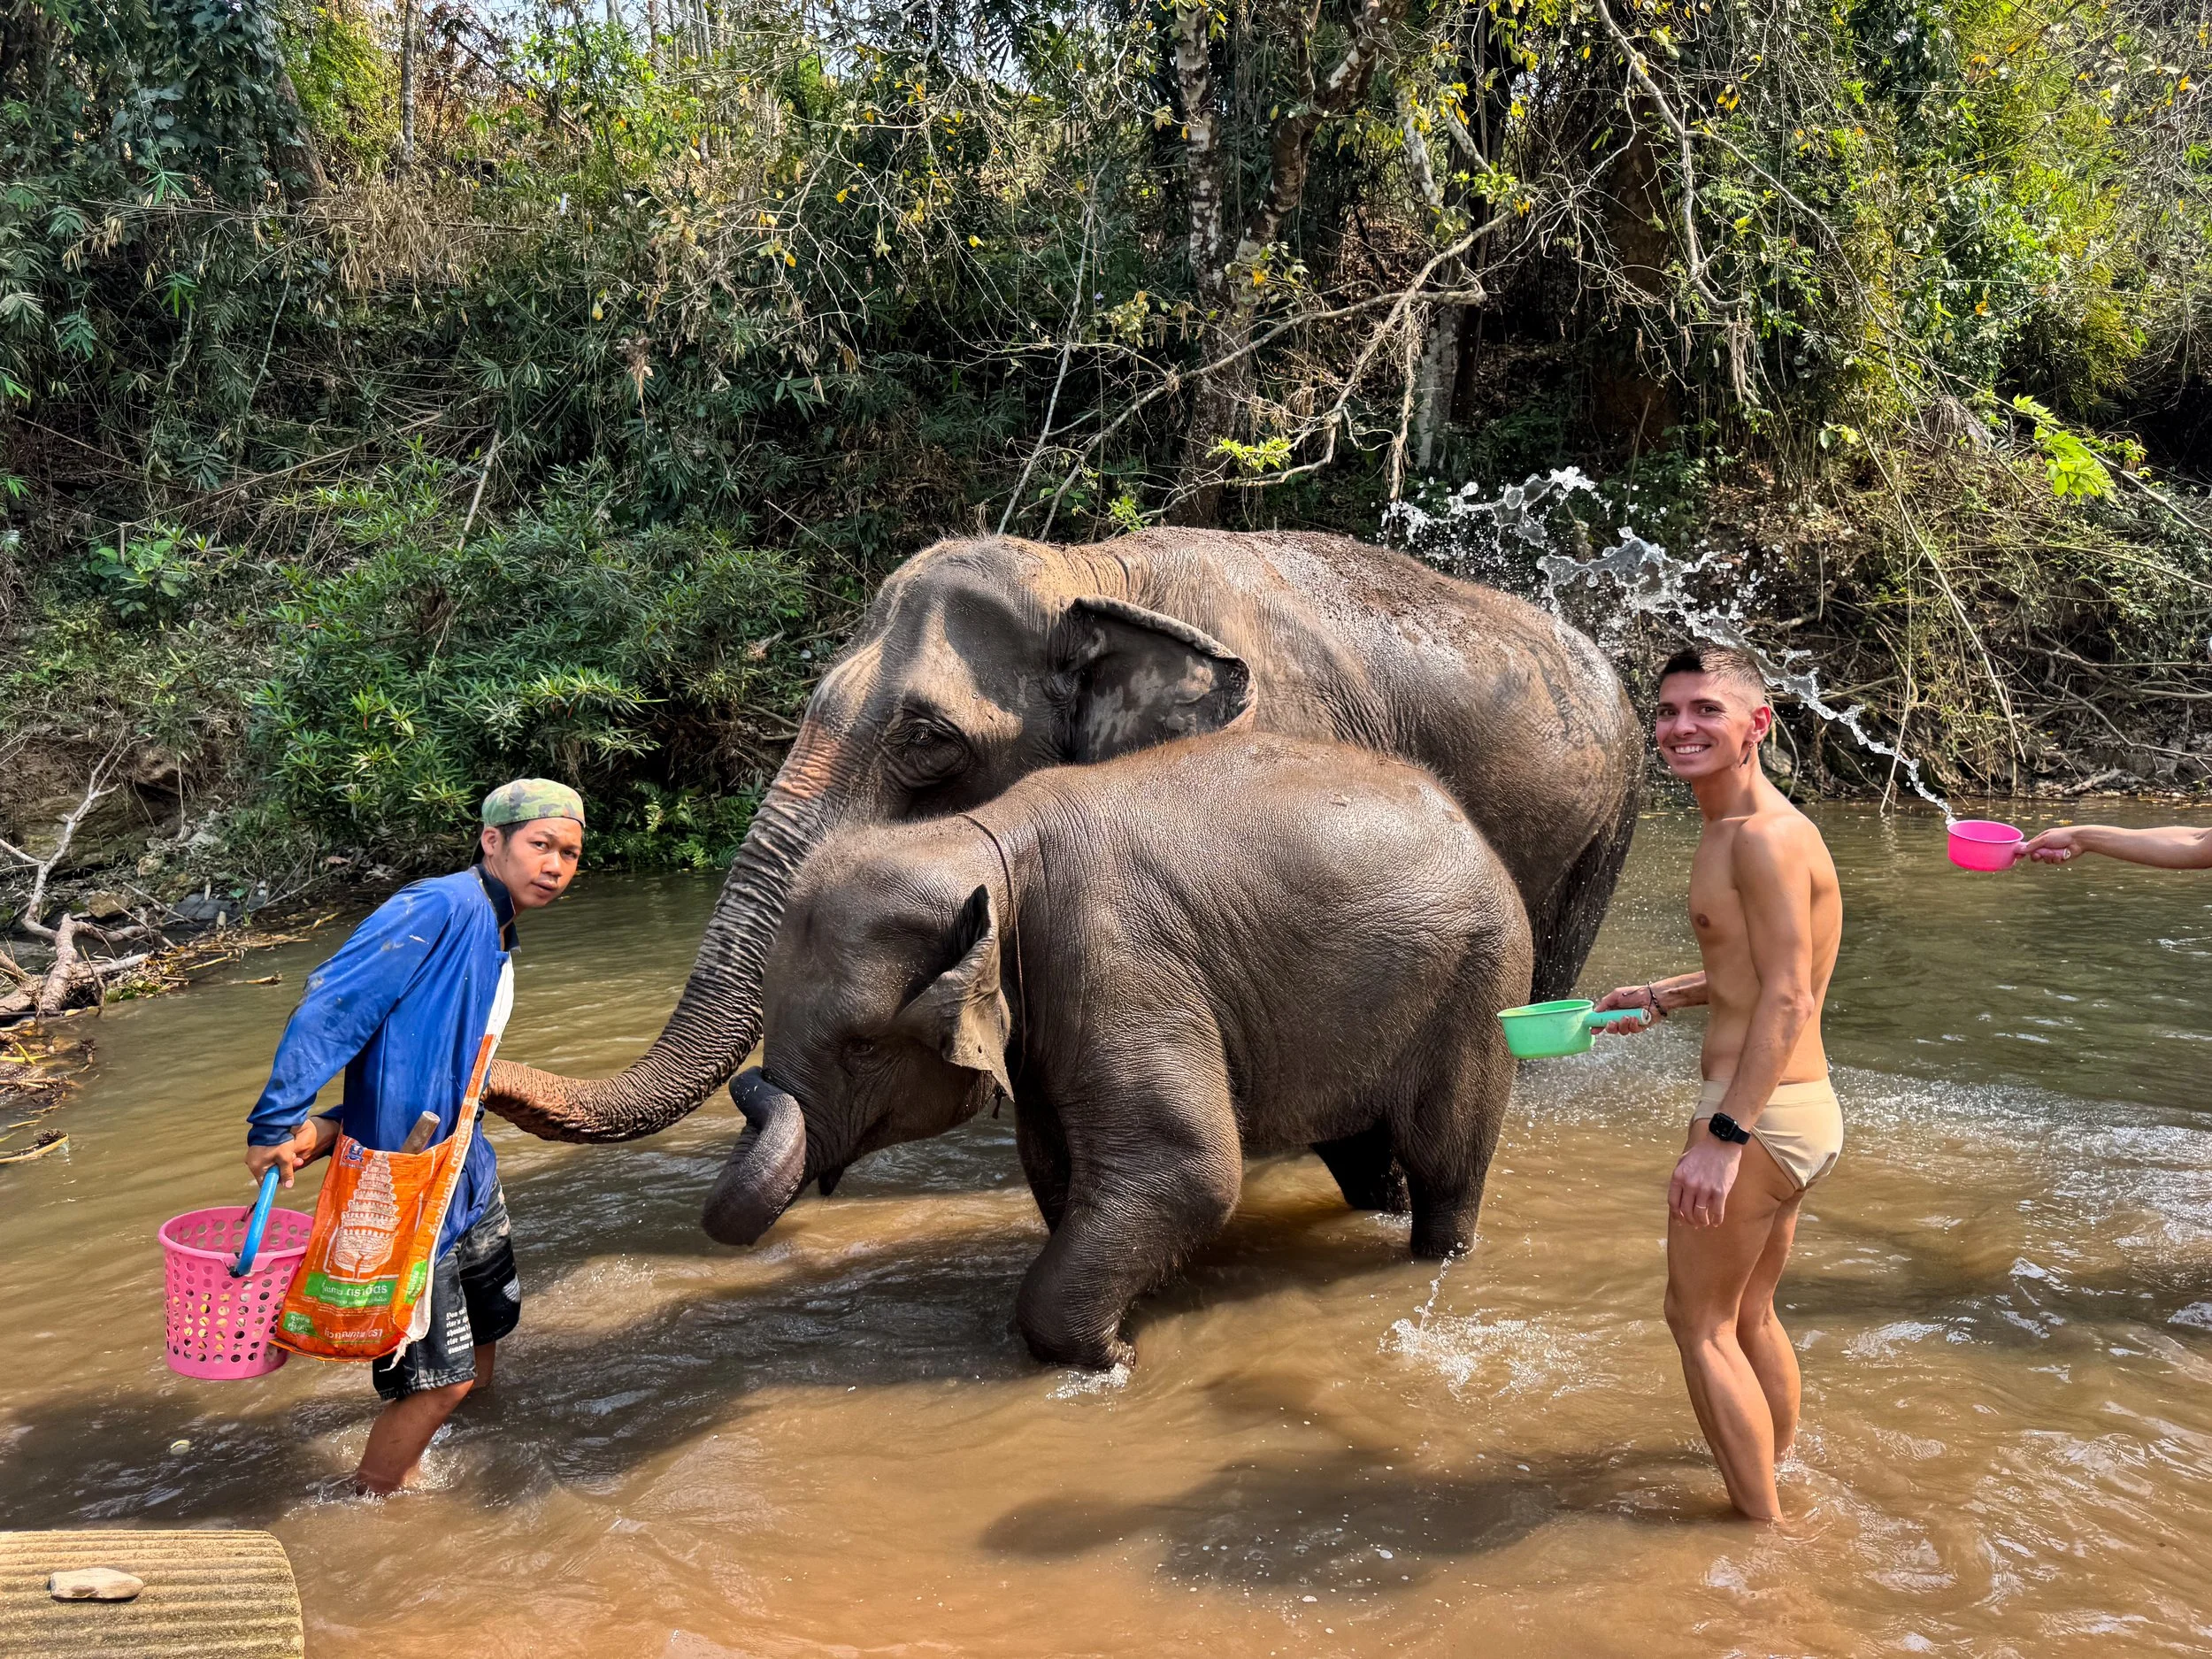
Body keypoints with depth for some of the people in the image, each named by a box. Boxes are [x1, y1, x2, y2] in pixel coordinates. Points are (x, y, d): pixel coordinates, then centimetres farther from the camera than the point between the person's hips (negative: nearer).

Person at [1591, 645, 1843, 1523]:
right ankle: (1768, 1483, 39)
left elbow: (1787, 999, -24)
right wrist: (1660, 997, 26)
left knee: (1700, 1322, 4)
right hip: (1799, 1110, 10)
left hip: (1758, 1113, -10)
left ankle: (1762, 1526, 15)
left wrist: (1723, 1136, -26)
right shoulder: (1743, 828, 12)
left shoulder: (1763, 837, -19)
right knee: (1750, 1318, 23)